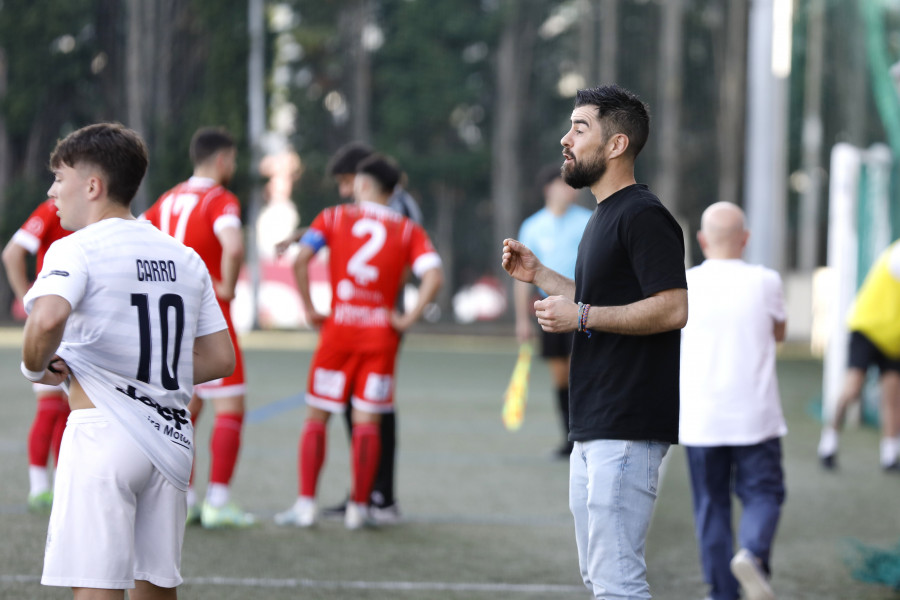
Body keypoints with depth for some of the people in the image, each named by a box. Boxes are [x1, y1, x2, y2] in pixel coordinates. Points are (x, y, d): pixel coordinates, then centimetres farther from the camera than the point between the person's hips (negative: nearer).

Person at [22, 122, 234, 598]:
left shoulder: (76, 249, -5)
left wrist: (34, 368, -7)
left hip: (103, 430, -7)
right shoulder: (185, 259, 16)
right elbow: (220, 359, 15)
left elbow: (49, 318, -26)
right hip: (171, 435, 7)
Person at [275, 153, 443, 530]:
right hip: (381, 332, 1)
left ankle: (305, 504, 4)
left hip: (339, 328, -1)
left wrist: (309, 309, -3)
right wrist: (409, 318, -4)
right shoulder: (408, 231, 5)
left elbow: (300, 260, -10)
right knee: (367, 421, 4)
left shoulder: (334, 218, 4)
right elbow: (433, 276, -10)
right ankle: (358, 507, 5)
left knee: (316, 417, 8)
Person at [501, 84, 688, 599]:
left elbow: (673, 308, -22)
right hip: (593, 430, 11)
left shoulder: (643, 215, -13)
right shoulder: (605, 217, 20)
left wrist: (581, 317, -18)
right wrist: (539, 276, 22)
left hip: (627, 431, -11)